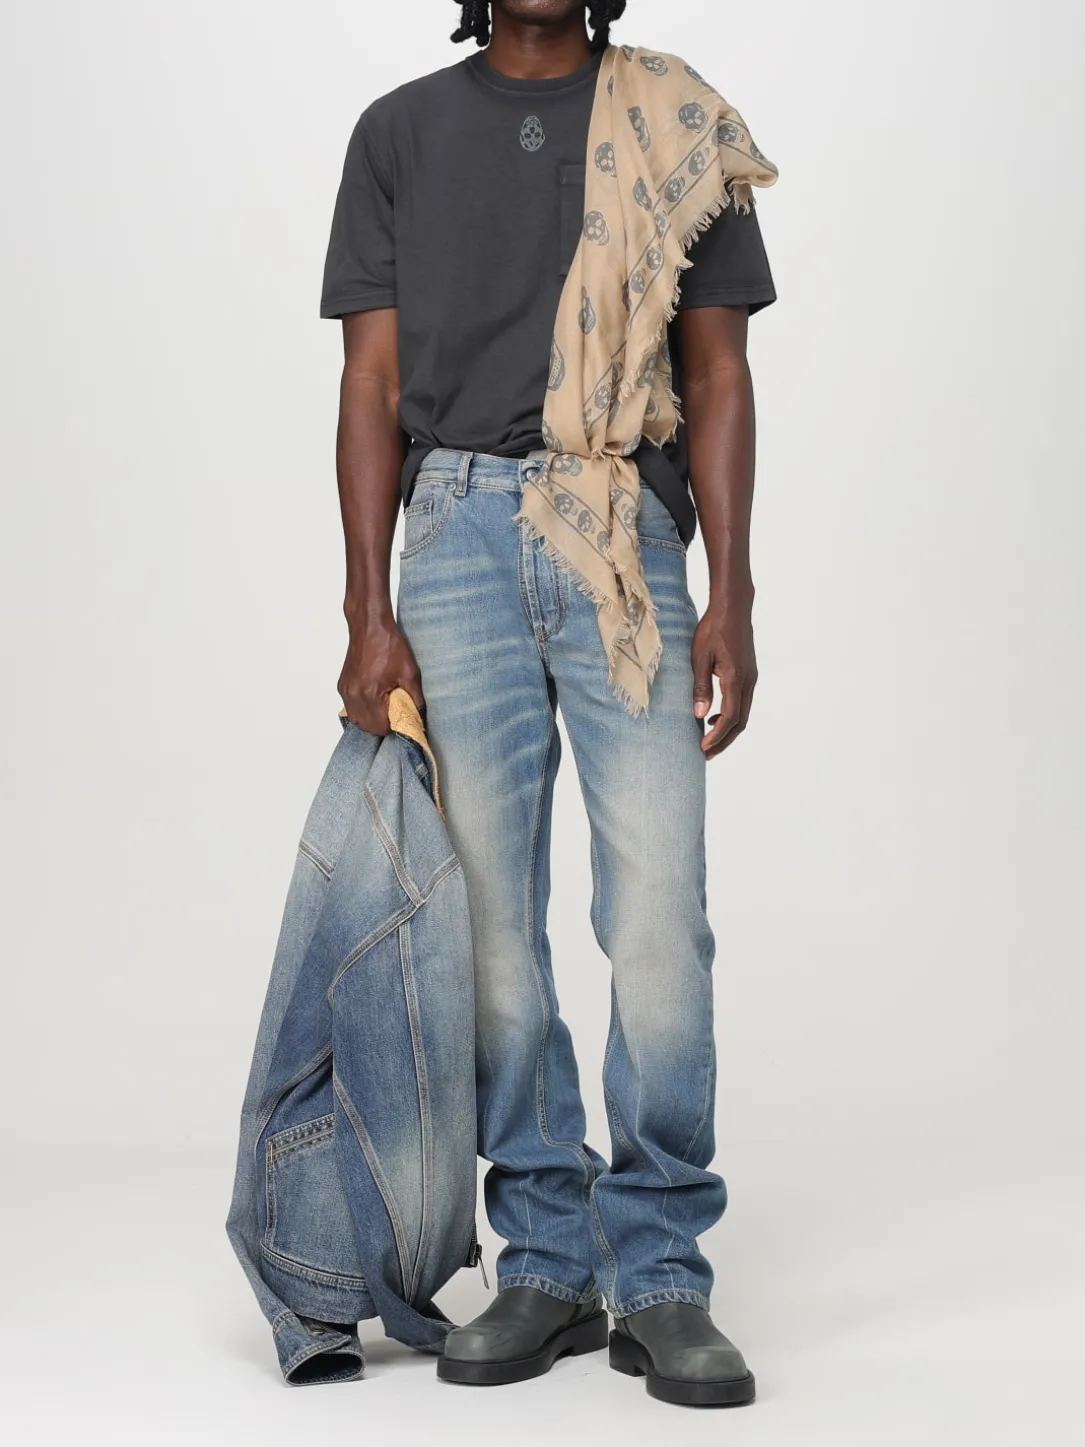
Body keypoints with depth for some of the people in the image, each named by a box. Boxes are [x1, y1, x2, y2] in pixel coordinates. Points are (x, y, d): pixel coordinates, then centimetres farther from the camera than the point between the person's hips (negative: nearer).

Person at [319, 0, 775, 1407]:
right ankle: (546, 1265, 12)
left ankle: (660, 1276, 2)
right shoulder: (401, 131, 13)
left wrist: (729, 596, -3)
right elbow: (373, 383, 8)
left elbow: (719, 375, 7)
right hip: (460, 532, 1)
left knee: (659, 910, -9)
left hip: (629, 531, -1)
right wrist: (369, 613, -2)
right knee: (491, 921, 1)